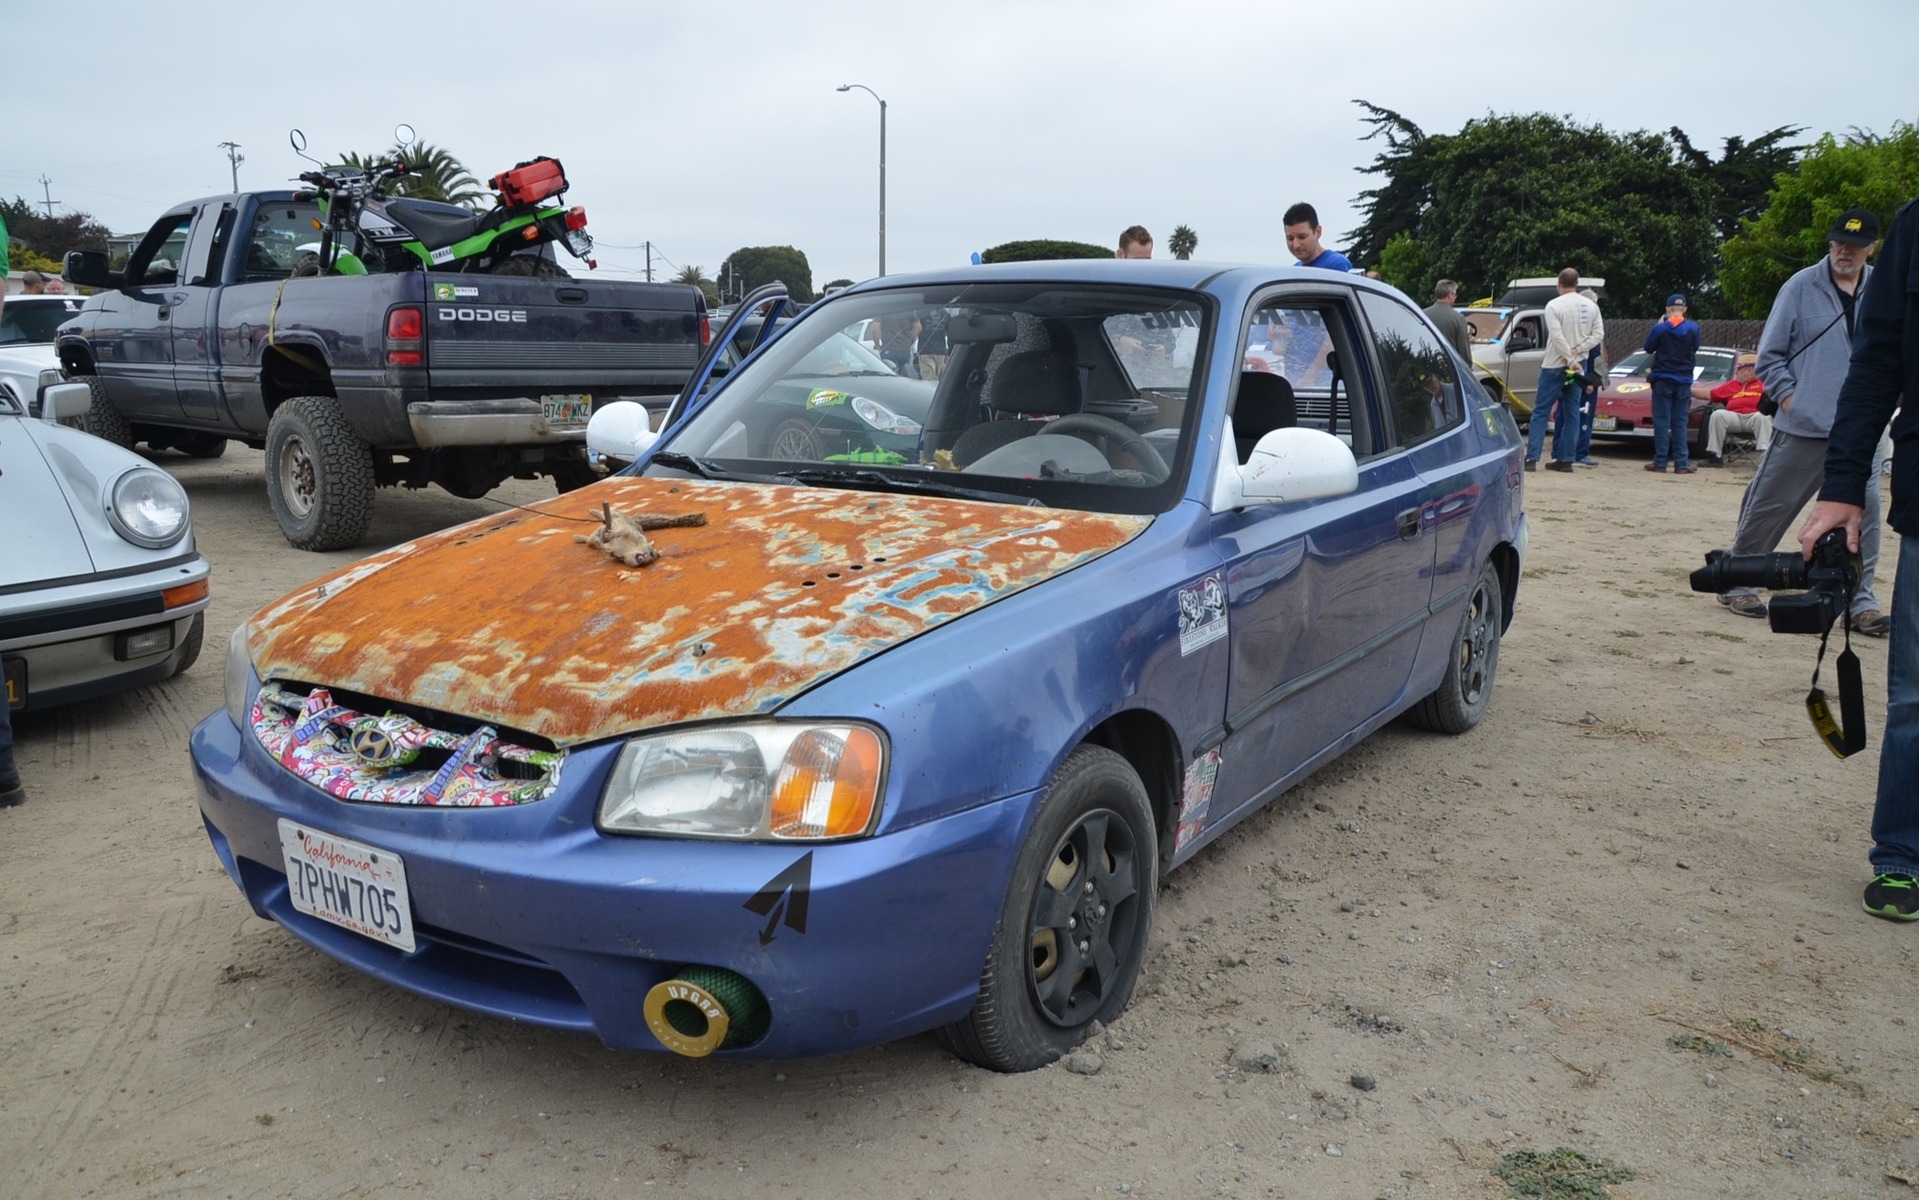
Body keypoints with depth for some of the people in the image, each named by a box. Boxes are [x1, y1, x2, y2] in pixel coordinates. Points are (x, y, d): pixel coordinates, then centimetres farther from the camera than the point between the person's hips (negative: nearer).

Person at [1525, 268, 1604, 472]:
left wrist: (1570, 359, -13)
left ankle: (1532, 458, -11)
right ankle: (1565, 459, 8)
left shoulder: (1554, 305, -10)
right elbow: (1598, 334, 2)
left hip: (1555, 365, -5)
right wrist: (1577, 351, -6)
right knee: (1571, 414, 9)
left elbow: (1557, 336, -18)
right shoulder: (1591, 306, 7)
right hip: (1577, 367, 5)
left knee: (1541, 411, -3)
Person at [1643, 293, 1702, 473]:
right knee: (1680, 423, 5)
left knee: (1661, 421, 1)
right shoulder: (1693, 329, -2)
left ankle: (1660, 462, -1)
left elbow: (1648, 348, 4)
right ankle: (1681, 464, 2)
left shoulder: (1660, 328, -10)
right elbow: (1695, 349, 13)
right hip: (1684, 380, 2)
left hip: (1662, 380, -2)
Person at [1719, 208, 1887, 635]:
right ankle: (1738, 582, 19)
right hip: (1802, 426, -2)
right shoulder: (1801, 287, -2)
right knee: (1766, 509, 4)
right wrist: (1789, 395, -7)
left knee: (1863, 512, 0)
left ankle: (1861, 600, 10)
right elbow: (1769, 354, 1)